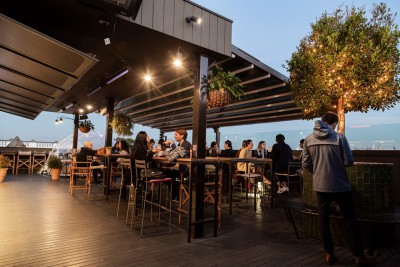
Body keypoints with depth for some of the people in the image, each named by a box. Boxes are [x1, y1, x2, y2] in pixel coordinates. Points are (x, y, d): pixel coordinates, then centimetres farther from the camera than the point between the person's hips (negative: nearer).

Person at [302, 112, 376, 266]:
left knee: (323, 219, 12)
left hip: (320, 185, 3)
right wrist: (338, 162, 12)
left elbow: (306, 164, 0)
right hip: (340, 185, -2)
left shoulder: (308, 139, -2)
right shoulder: (339, 137, -11)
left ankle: (329, 254, 20)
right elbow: (349, 162, -10)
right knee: (350, 218, 12)